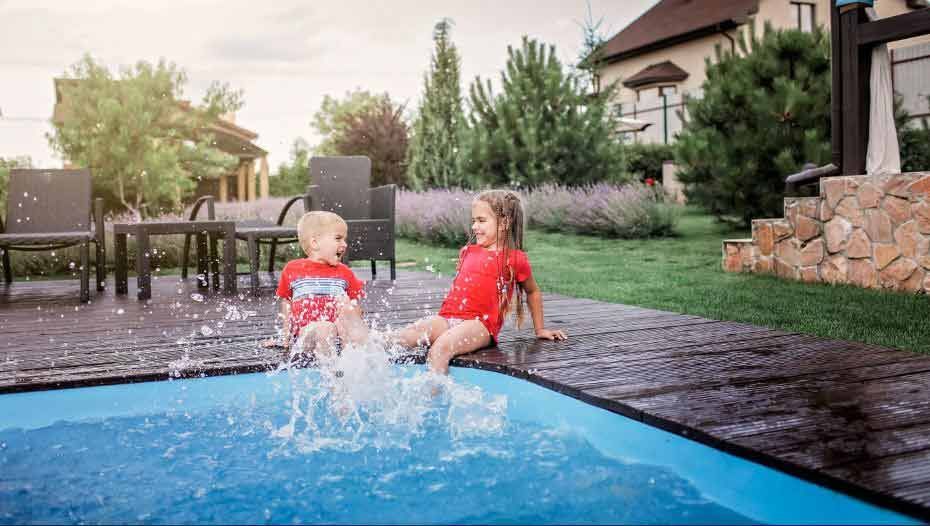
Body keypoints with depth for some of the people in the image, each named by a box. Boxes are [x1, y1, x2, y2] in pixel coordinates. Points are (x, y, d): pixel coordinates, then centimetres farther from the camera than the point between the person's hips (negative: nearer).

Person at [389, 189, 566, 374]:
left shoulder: (515, 258, 5)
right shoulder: (467, 252, 21)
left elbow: (533, 292, 20)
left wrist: (540, 329, 25)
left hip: (481, 323, -6)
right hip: (448, 317, 6)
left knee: (441, 347, -36)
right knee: (395, 340, -19)